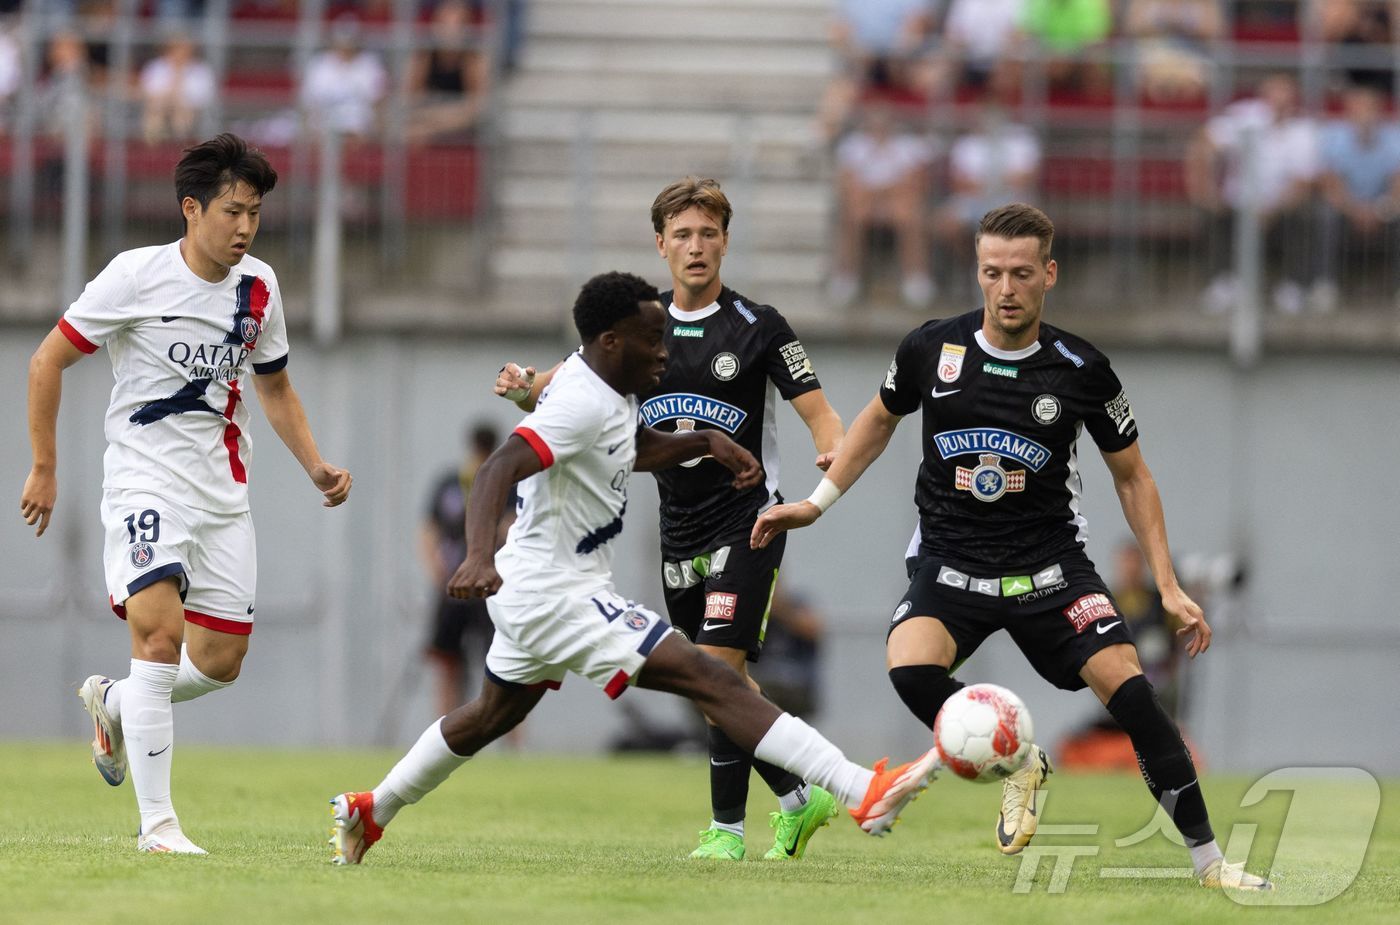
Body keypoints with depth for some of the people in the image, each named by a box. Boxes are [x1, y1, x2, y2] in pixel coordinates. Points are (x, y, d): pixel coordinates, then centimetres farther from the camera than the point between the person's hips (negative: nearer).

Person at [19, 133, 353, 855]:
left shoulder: (258, 287, 5)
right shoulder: (137, 276, -11)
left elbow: (275, 387, 21)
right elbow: (48, 361, -3)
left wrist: (315, 467, 7)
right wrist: (44, 467, -4)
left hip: (223, 492, 6)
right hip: (144, 478, -6)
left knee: (221, 661, 3)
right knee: (160, 631, -21)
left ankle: (112, 704, 34)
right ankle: (157, 822, -18)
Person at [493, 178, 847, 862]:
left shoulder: (756, 326, -6)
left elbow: (818, 413, -8)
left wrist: (834, 449, -30)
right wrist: (523, 387, -14)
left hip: (747, 523, -6)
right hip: (679, 535, 6)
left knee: (719, 665, -17)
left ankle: (726, 829, -12)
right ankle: (799, 800, 28)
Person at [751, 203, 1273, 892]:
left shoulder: (1083, 371, -6)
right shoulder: (931, 350, -5)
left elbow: (1131, 477, 7)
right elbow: (881, 418, 18)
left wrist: (1168, 587, 2)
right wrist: (816, 503, 15)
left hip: (1050, 563, 0)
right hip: (950, 562, 1)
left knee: (1127, 686, -19)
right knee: (910, 668, -30)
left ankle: (1208, 861, -8)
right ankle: (1018, 765, -2)